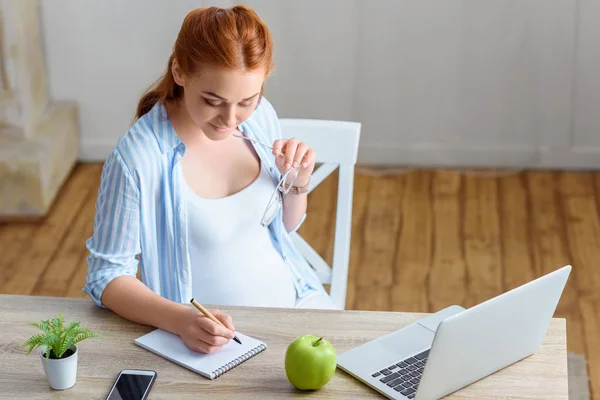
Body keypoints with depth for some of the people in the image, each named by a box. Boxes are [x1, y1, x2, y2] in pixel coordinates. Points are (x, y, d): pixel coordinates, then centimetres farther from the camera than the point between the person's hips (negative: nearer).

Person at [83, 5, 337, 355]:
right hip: (212, 333, -5)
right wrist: (181, 321, -31)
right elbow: (107, 277, -14)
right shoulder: (137, 158, -20)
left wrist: (297, 182, -8)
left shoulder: (260, 116, -2)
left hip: (296, 299, 5)